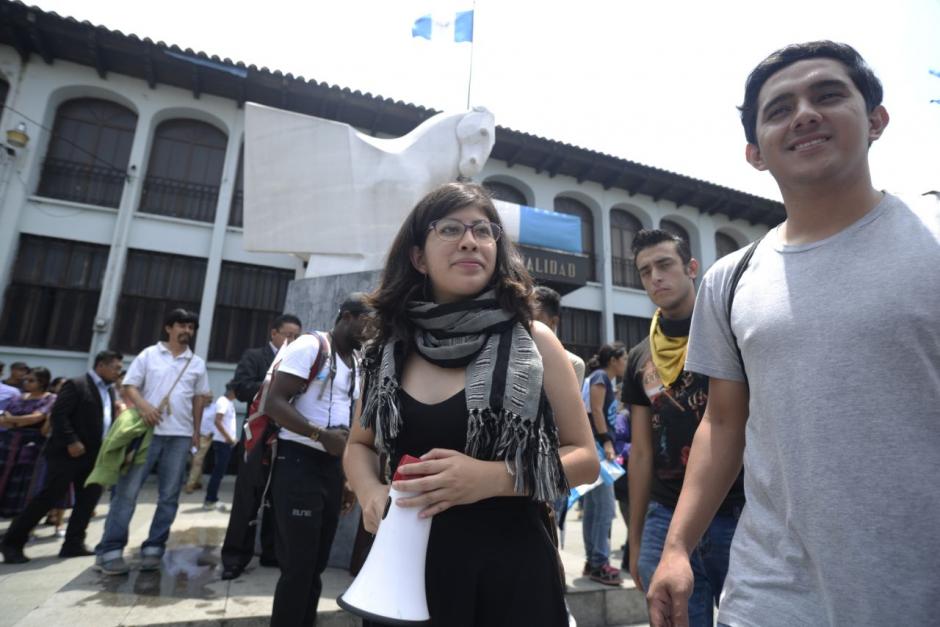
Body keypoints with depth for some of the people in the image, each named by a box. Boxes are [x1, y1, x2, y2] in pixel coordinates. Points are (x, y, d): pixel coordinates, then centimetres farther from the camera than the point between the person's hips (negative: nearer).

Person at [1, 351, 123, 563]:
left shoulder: (110, 390, 15)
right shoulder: (75, 385, -10)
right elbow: (58, 415, -17)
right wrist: (71, 442, -21)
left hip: (94, 455, 8)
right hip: (68, 452, -8)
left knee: (88, 499, 7)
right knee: (50, 496, -4)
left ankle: (73, 544, 15)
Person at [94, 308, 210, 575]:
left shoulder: (197, 363, 10)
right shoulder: (148, 354, 4)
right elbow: (130, 386, 2)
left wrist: (196, 431, 12)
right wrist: (143, 405, -17)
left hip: (180, 435, 2)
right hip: (147, 431, -2)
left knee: (169, 495, 5)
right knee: (127, 490, -1)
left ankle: (153, 549, 14)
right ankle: (110, 550, 8)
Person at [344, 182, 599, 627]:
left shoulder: (533, 342, -8)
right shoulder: (391, 349, 0)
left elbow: (584, 458, -5)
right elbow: (360, 444, 13)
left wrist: (493, 477, -20)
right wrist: (369, 491, -8)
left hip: (510, 568, -2)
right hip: (408, 567, 3)